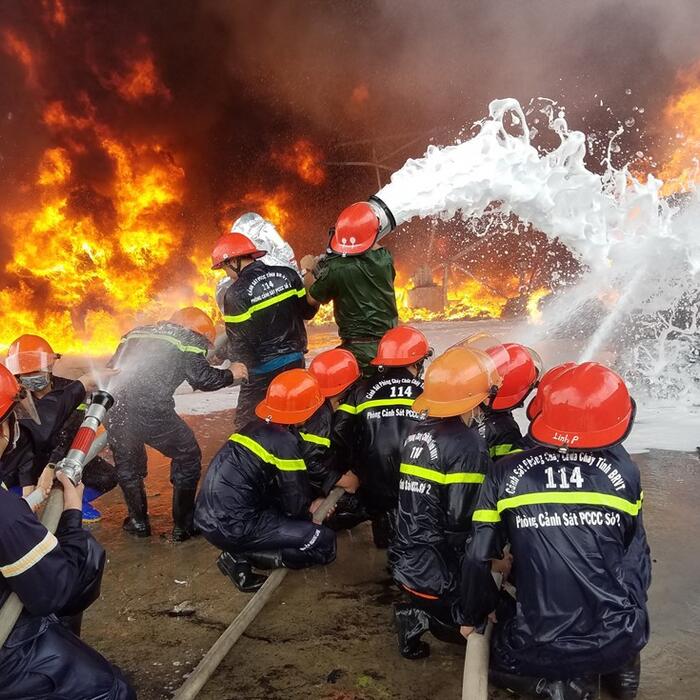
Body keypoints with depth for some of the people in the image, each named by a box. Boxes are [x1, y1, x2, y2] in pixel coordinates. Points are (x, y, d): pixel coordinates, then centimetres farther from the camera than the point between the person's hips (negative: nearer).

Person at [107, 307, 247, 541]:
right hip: (151, 413, -5)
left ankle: (138, 522, 38)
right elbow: (203, 378, -1)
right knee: (188, 457, 17)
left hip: (114, 413, 6)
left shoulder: (135, 334, 26)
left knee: (127, 466, 29)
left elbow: (111, 370, 29)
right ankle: (183, 525, 23)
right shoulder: (185, 339, 9)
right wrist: (231, 374, 16)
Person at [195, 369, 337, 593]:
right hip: (234, 527, -9)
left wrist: (305, 504, 15)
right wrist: (311, 507, 12)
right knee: (325, 542, -4)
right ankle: (243, 558, -6)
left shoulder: (255, 427, 10)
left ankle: (241, 552, 8)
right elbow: (296, 504, -9)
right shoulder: (285, 442, -15)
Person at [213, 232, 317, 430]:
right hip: (295, 360, 5)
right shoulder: (287, 274, -3)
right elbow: (308, 311, 5)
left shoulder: (236, 293, -16)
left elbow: (238, 342, -13)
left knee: (246, 426, 9)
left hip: (263, 369, -5)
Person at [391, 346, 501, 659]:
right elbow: (463, 521, -23)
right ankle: (423, 616, -2)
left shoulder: (418, 433, 3)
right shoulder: (468, 445, -21)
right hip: (439, 572, -7)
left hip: (407, 560, 8)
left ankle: (418, 611, 7)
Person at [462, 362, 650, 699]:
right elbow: (636, 559, 7)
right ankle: (621, 666, 19)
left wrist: (473, 617, 9)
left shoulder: (506, 472, -8)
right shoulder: (623, 470, -5)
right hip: (620, 639, 3)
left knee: (495, 655, 30)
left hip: (542, 647, -2)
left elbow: (478, 557, -5)